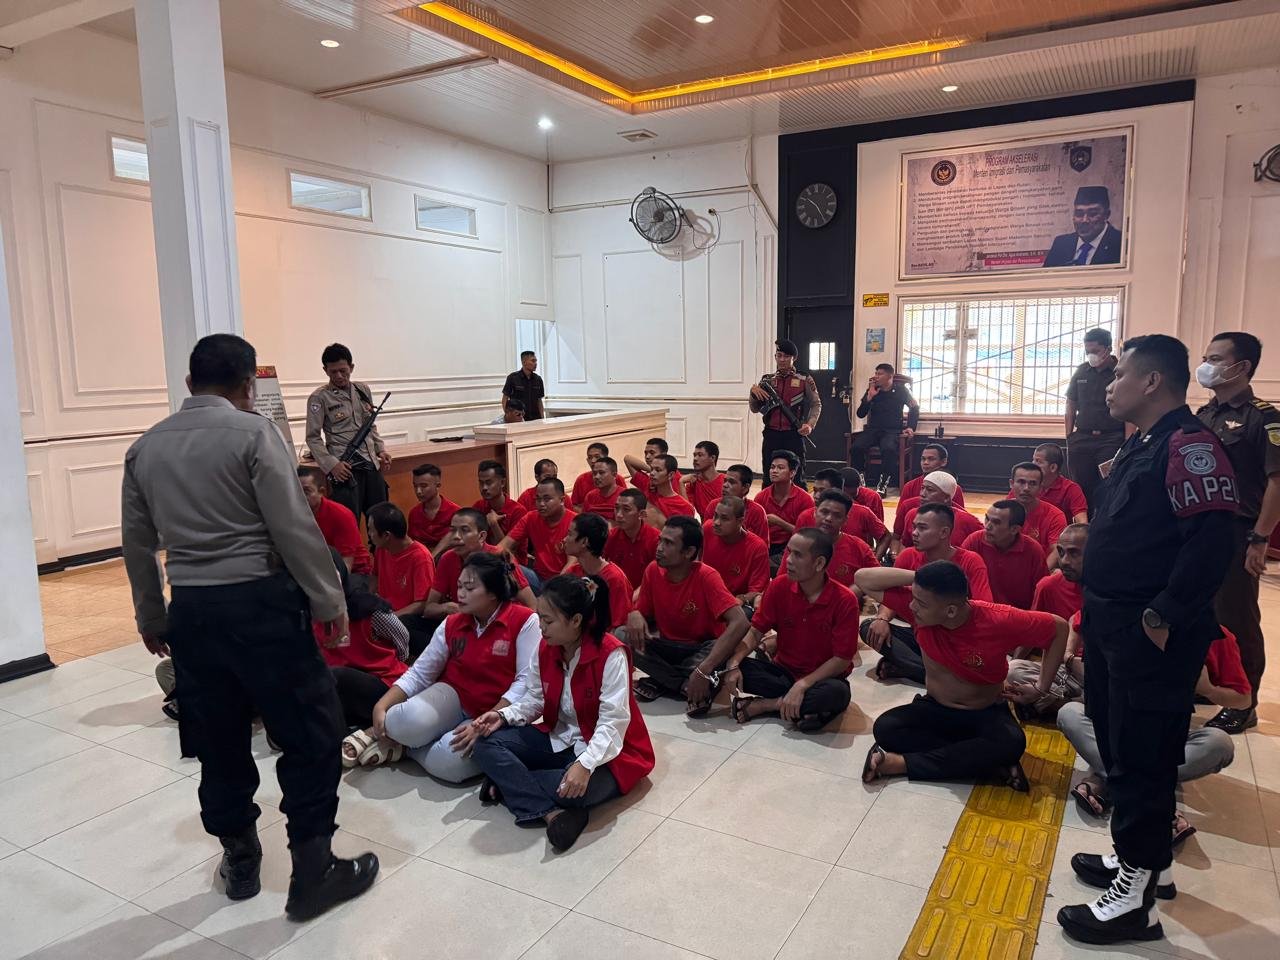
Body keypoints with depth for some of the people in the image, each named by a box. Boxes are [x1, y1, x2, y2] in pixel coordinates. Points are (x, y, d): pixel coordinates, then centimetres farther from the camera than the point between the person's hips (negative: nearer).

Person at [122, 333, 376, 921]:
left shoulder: (145, 448, 9)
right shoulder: (252, 432, -9)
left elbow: (137, 545, 14)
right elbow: (294, 529, -14)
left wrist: (151, 619, 25)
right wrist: (329, 601, -6)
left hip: (190, 610, 6)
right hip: (259, 602, -6)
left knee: (218, 740, 18)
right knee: (311, 732, 6)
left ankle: (240, 863, 33)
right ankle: (313, 872, 13)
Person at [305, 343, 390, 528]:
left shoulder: (363, 390, 12)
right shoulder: (319, 398, -3)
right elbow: (313, 438, -5)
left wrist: (380, 449, 8)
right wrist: (331, 464, -16)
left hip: (371, 464, 5)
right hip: (345, 468, -5)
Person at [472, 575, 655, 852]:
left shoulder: (611, 654, -25)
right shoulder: (546, 648, -4)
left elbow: (612, 723, -28)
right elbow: (535, 700, 5)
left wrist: (584, 764, -40)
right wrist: (504, 715, -14)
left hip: (603, 752, -7)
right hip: (558, 739, 7)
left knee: (576, 789, -39)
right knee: (487, 744, -12)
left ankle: (508, 782, -12)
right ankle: (551, 812, -26)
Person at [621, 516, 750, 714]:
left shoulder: (706, 577, -23)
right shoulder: (653, 570, -9)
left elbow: (740, 623, -34)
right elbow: (642, 614, 3)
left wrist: (703, 670, -41)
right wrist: (634, 616, -25)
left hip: (701, 649, -5)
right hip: (667, 646, 5)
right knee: (621, 637, -22)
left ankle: (662, 682, -18)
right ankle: (688, 685, -19)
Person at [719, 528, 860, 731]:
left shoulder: (844, 600, -19)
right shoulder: (779, 587, -8)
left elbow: (842, 659, -17)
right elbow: (756, 631, -5)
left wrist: (802, 685, -27)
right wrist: (733, 663, -24)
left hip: (821, 678, -3)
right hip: (783, 670, 3)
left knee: (837, 693, -38)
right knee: (735, 667, -22)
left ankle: (763, 704, -19)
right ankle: (809, 707, -20)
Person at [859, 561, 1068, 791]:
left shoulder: (999, 621, -25)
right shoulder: (920, 609, -19)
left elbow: (1058, 627, -11)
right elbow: (863, 578, -22)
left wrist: (1041, 686, -9)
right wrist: (915, 577, -34)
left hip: (986, 714, -2)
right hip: (935, 709, 2)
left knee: (1011, 743, -35)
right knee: (884, 728, -26)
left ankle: (902, 763, -28)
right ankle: (988, 762, -22)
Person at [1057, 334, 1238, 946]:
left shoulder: (1189, 446, -17)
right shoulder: (1139, 446, 15)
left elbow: (1211, 543, -25)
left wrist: (1162, 618, -23)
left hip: (1150, 637, -10)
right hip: (1112, 626, 10)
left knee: (1141, 760, 0)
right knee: (1116, 747, 19)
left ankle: (1137, 901, 12)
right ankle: (1133, 857, 36)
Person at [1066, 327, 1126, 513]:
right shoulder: (1081, 371, 11)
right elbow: (1071, 405, 15)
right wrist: (1069, 436, 8)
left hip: (1111, 440, -4)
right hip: (1082, 439, 4)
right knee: (1082, 490, 7)